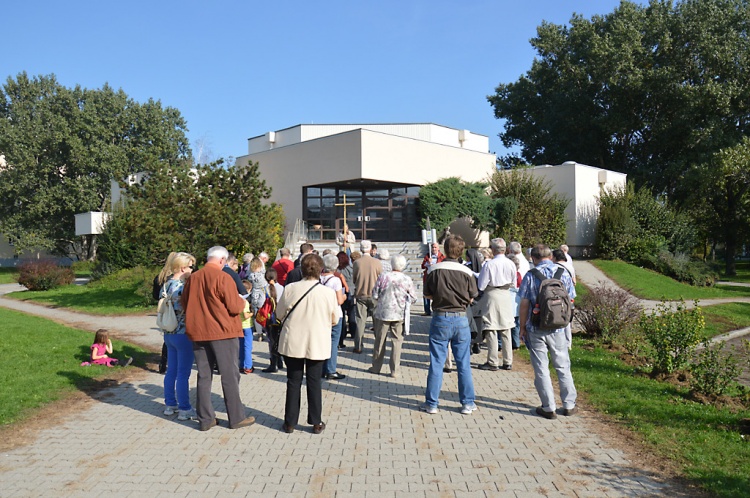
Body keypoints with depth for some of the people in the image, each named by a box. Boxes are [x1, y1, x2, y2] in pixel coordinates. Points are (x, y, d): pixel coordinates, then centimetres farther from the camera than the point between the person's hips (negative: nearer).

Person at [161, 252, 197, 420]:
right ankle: (184, 409, 8)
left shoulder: (166, 285, 7)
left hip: (169, 334, 9)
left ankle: (170, 404, 27)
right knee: (183, 374, 0)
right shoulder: (182, 287, -19)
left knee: (171, 371, 16)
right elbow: (190, 310, -20)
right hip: (183, 334, -8)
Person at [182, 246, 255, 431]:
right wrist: (242, 301, 6)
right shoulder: (223, 277, -12)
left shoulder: (192, 278, 5)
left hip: (198, 332, 5)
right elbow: (234, 307, -14)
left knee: (204, 376, 11)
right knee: (230, 376, 4)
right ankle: (236, 417, 10)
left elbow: (185, 304, 13)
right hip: (223, 332, -5)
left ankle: (205, 418, 16)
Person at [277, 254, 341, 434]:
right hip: (317, 344, -1)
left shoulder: (290, 289, -10)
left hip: (293, 343, 1)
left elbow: (280, 313, 2)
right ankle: (316, 422, 19)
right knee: (314, 383, 11)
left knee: (293, 382, 12)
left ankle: (290, 422, 19)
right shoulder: (328, 292, -13)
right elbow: (334, 319, -2)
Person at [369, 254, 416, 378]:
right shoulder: (407, 279, -7)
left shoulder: (383, 276, -9)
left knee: (380, 340, 13)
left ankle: (376, 367, 23)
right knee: (397, 341, 7)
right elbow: (413, 298, 0)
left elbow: (375, 294, -4)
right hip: (399, 314, 0)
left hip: (383, 312, 0)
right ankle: (395, 370, 9)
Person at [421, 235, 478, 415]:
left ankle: (431, 403, 12)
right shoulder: (467, 272, -6)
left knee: (436, 363, 6)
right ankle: (467, 403, 19)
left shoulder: (434, 270, -8)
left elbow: (428, 295, -1)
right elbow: (471, 298, 2)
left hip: (440, 319, -1)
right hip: (461, 319, 1)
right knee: (463, 364, 10)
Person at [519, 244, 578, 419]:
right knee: (563, 366, 15)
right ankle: (569, 405, 22)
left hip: (536, 329, -2)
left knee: (541, 368, 7)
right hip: (558, 328, 2)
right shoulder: (563, 273, 0)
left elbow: (524, 305, -8)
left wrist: (522, 327, 2)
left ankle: (549, 408, 11)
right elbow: (571, 300, 5)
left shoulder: (530, 276, -8)